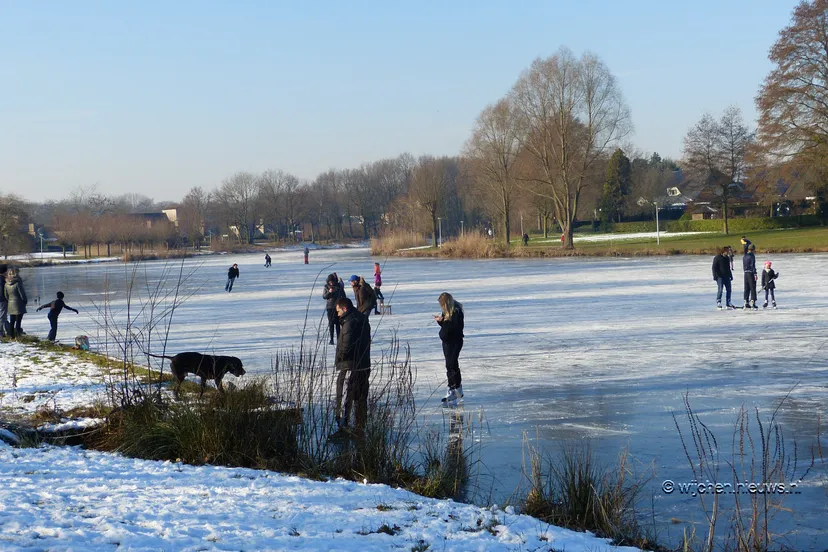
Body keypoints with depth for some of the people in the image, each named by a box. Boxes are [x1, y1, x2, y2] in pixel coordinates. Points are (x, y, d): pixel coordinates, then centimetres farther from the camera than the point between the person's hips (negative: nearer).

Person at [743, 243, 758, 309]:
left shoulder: (744, 256, 10)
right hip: (751, 273, -7)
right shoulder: (752, 255, -12)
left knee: (747, 288, 11)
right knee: (753, 288, -3)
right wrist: (755, 274, -16)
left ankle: (746, 302, 11)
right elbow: (753, 265, -16)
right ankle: (752, 302, -8)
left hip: (746, 273, 7)